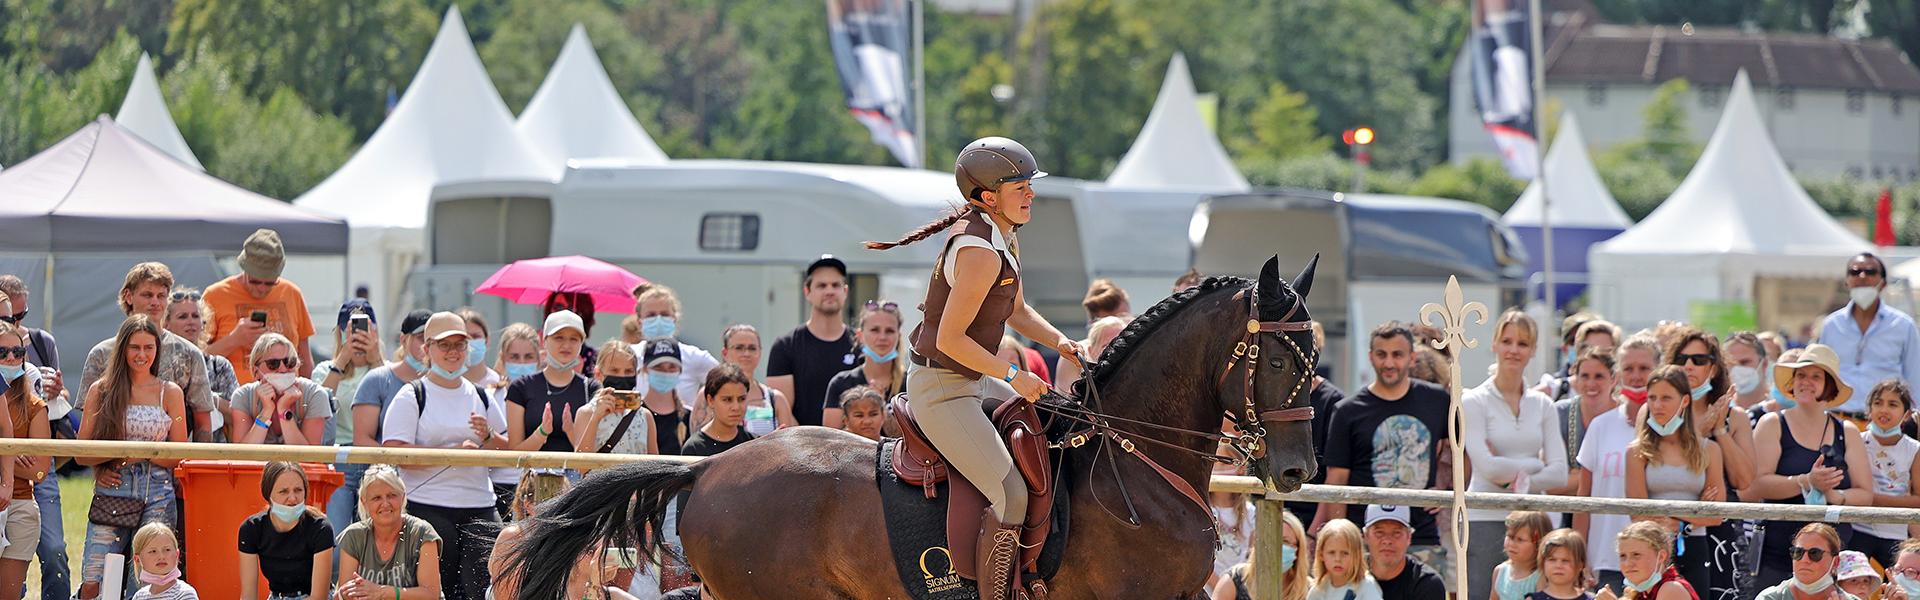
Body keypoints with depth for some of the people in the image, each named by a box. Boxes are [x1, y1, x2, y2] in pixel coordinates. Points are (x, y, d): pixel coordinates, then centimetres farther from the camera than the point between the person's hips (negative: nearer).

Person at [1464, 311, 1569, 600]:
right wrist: (1533, 465, -4)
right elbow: (1487, 466, -12)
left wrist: (1517, 478, -12)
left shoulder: (1542, 405, 11)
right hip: (1485, 520, -3)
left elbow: (1559, 473, 2)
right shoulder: (1474, 402, 0)